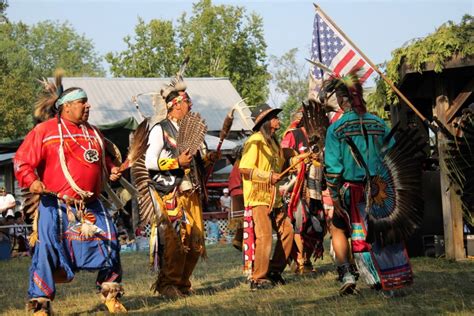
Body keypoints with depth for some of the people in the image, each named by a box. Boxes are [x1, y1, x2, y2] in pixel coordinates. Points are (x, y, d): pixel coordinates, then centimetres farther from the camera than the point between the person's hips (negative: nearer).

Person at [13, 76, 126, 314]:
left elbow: (102, 159, 30)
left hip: (91, 206, 5)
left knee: (110, 245, 5)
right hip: (56, 205, -5)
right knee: (47, 249, -11)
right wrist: (31, 180, -22)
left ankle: (110, 293, 24)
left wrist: (111, 170, 9)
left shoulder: (93, 133, 16)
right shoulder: (45, 131, -3)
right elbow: (22, 160, -5)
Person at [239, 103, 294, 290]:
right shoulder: (255, 141, -10)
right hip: (258, 197, -9)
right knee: (264, 236, -13)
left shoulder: (273, 142, 19)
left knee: (286, 231, 8)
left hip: (273, 198, 9)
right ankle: (258, 278, -7)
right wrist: (268, 176, -19)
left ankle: (274, 271, 18)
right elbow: (244, 168, -18)